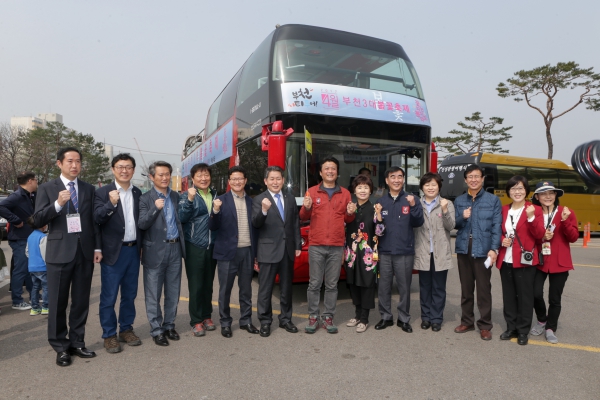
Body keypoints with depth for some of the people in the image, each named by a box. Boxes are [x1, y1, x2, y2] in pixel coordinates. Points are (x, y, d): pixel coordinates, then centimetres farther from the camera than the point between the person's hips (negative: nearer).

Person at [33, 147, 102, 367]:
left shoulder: (89, 189, 8)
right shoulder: (47, 188, 0)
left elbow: (94, 220, 8)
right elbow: (37, 221, -5)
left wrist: (97, 247, 2)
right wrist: (58, 204, -21)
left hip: (85, 251, 3)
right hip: (59, 252, -2)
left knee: (81, 301, 10)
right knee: (58, 303, 6)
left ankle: (77, 343, 23)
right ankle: (61, 347, 19)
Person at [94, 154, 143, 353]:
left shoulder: (138, 193, 9)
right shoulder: (103, 192, -5)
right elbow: (97, 219, -13)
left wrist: (142, 245, 11)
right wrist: (111, 203, -28)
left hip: (134, 250, 4)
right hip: (113, 251, -4)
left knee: (130, 294, 14)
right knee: (109, 297, 3)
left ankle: (126, 329, 27)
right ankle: (109, 335, 17)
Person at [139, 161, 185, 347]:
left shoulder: (176, 197, 10)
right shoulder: (145, 198, -3)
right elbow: (141, 224, -13)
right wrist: (155, 209, -24)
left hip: (175, 249, 4)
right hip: (155, 251, -4)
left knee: (173, 293, 13)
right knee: (153, 295, 5)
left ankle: (169, 326, 28)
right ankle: (156, 330, 17)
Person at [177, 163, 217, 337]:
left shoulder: (215, 195, 11)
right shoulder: (186, 195, -3)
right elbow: (182, 217, -18)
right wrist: (189, 200, -29)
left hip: (212, 247, 4)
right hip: (194, 247, -4)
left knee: (208, 284, 12)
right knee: (195, 285, 1)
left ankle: (207, 316, 25)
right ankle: (196, 321, 12)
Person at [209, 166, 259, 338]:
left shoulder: (251, 201, 7)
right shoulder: (222, 200, -4)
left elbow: (255, 227, 9)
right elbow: (212, 227, -8)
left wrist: (256, 252, 6)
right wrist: (216, 211, -26)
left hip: (247, 251, 4)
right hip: (228, 252, -3)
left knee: (246, 289, 14)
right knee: (225, 290, 8)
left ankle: (246, 320, 27)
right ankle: (225, 323, 22)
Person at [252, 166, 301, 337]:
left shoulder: (290, 199, 9)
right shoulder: (258, 200, -5)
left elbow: (295, 224, 11)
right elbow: (255, 224, -17)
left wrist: (297, 246, 7)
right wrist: (264, 211, -35)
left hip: (288, 250, 5)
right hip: (268, 251, -4)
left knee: (286, 288, 14)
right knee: (265, 289, 5)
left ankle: (285, 319, 28)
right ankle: (265, 322, 18)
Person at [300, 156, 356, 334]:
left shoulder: (345, 193, 10)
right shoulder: (312, 191, 5)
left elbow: (348, 220, 12)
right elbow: (304, 217, 3)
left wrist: (350, 213, -9)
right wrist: (306, 208, -17)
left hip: (337, 246, 1)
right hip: (316, 245, -1)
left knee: (332, 284, 6)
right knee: (314, 283, 2)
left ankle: (328, 317, 16)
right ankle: (313, 317, 12)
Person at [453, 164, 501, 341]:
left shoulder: (493, 200, 1)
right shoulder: (459, 200, 10)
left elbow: (497, 226, -5)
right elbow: (455, 224, 9)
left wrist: (494, 249, -14)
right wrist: (462, 218, -12)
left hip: (483, 250, -3)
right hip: (463, 249, 3)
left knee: (483, 289, 1)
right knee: (466, 288, 12)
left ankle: (485, 325, 14)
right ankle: (467, 321, 24)